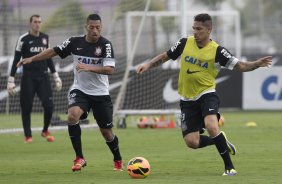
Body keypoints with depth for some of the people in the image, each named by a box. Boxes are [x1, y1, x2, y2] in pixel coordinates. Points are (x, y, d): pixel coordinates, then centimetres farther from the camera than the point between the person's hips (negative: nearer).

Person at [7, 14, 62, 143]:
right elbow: (16, 60, -3)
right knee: (26, 107, -2)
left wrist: (56, 77, 18)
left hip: (43, 77, 3)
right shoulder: (23, 39, -4)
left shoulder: (45, 38, 10)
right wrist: (11, 81, -7)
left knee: (49, 106, -7)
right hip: (28, 78, -3)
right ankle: (28, 136, 10)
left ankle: (45, 131, 15)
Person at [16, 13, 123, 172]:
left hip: (100, 94, -1)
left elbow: (110, 69, -22)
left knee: (106, 131, 4)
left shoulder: (105, 44, -13)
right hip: (80, 90, 1)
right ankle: (79, 158, -16)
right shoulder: (75, 42, -4)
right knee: (73, 115, -28)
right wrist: (31, 59, 5)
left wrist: (89, 67, -34)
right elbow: (54, 51, 8)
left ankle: (118, 161, 33)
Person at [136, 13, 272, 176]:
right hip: (188, 100, 4)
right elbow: (165, 57, 14)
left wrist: (257, 64, -28)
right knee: (191, 142, -7)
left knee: (211, 127, -32)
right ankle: (221, 141, 24)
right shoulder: (185, 43, 1)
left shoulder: (217, 51, -9)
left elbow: (240, 66, -10)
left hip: (207, 95, -4)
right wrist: (148, 65, 1)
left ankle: (229, 167, -17)